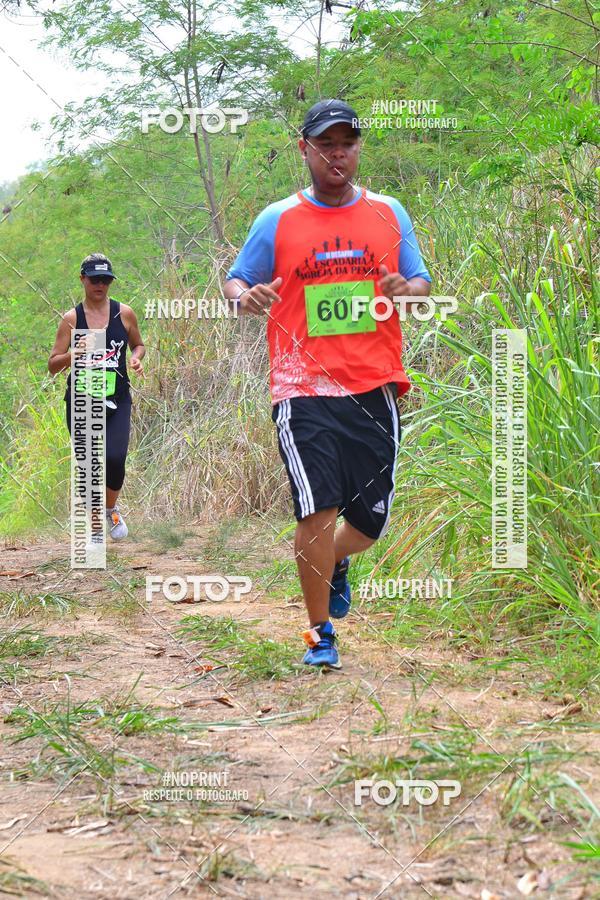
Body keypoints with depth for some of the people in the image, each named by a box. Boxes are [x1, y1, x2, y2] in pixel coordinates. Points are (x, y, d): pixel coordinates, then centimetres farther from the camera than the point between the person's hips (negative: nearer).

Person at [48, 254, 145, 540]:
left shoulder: (124, 313, 2)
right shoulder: (71, 318, -1)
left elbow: (138, 345, 19)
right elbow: (53, 366, -1)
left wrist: (136, 358, -4)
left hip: (117, 401, 0)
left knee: (114, 458, -17)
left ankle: (111, 509, 13)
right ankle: (93, 522, 21)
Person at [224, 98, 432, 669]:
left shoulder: (389, 214, 10)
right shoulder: (276, 221, 5)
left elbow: (421, 283, 13)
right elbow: (235, 282, 8)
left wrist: (407, 291, -11)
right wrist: (245, 297, -16)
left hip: (374, 388, 3)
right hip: (304, 390, -2)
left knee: (370, 520, 7)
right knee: (318, 509, -16)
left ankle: (336, 565, 44)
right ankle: (320, 633, 2)